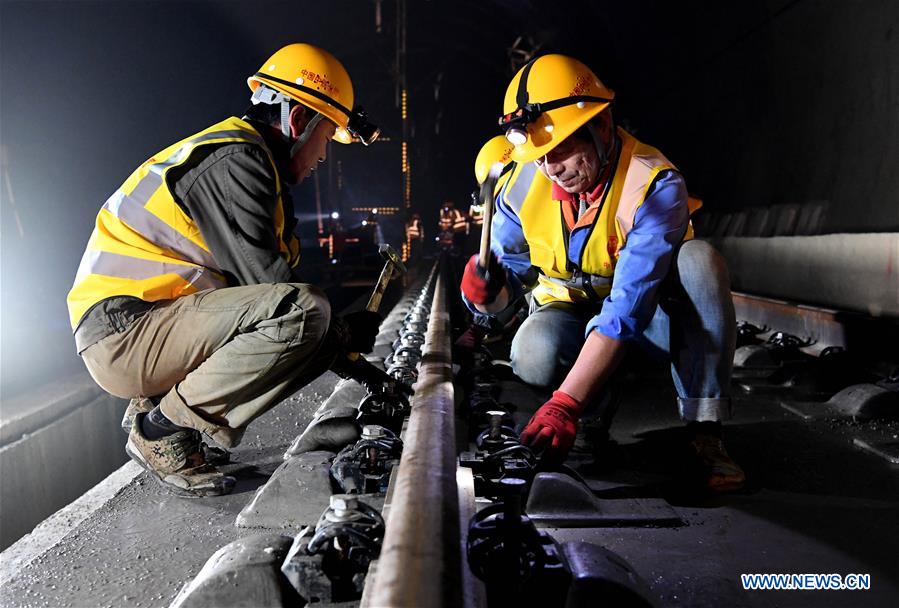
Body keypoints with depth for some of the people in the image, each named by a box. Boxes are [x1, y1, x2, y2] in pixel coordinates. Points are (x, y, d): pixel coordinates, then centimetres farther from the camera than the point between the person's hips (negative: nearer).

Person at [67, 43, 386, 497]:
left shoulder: (236, 154, 19)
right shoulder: (236, 159, -13)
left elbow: (254, 280, 18)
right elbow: (264, 278, -19)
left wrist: (335, 336, 14)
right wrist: (343, 332, -3)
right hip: (124, 329, -10)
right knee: (303, 311, -26)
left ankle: (152, 405, 11)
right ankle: (162, 430, -11)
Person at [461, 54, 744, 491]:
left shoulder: (654, 185, -29)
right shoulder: (524, 185, -13)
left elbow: (627, 307, -38)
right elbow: (510, 272, -5)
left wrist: (564, 405, -44)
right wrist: (487, 290, -33)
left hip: (647, 314, -1)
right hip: (571, 310, 2)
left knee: (698, 259, -34)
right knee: (534, 356, -34)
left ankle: (704, 429, -26)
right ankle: (598, 407, 1)